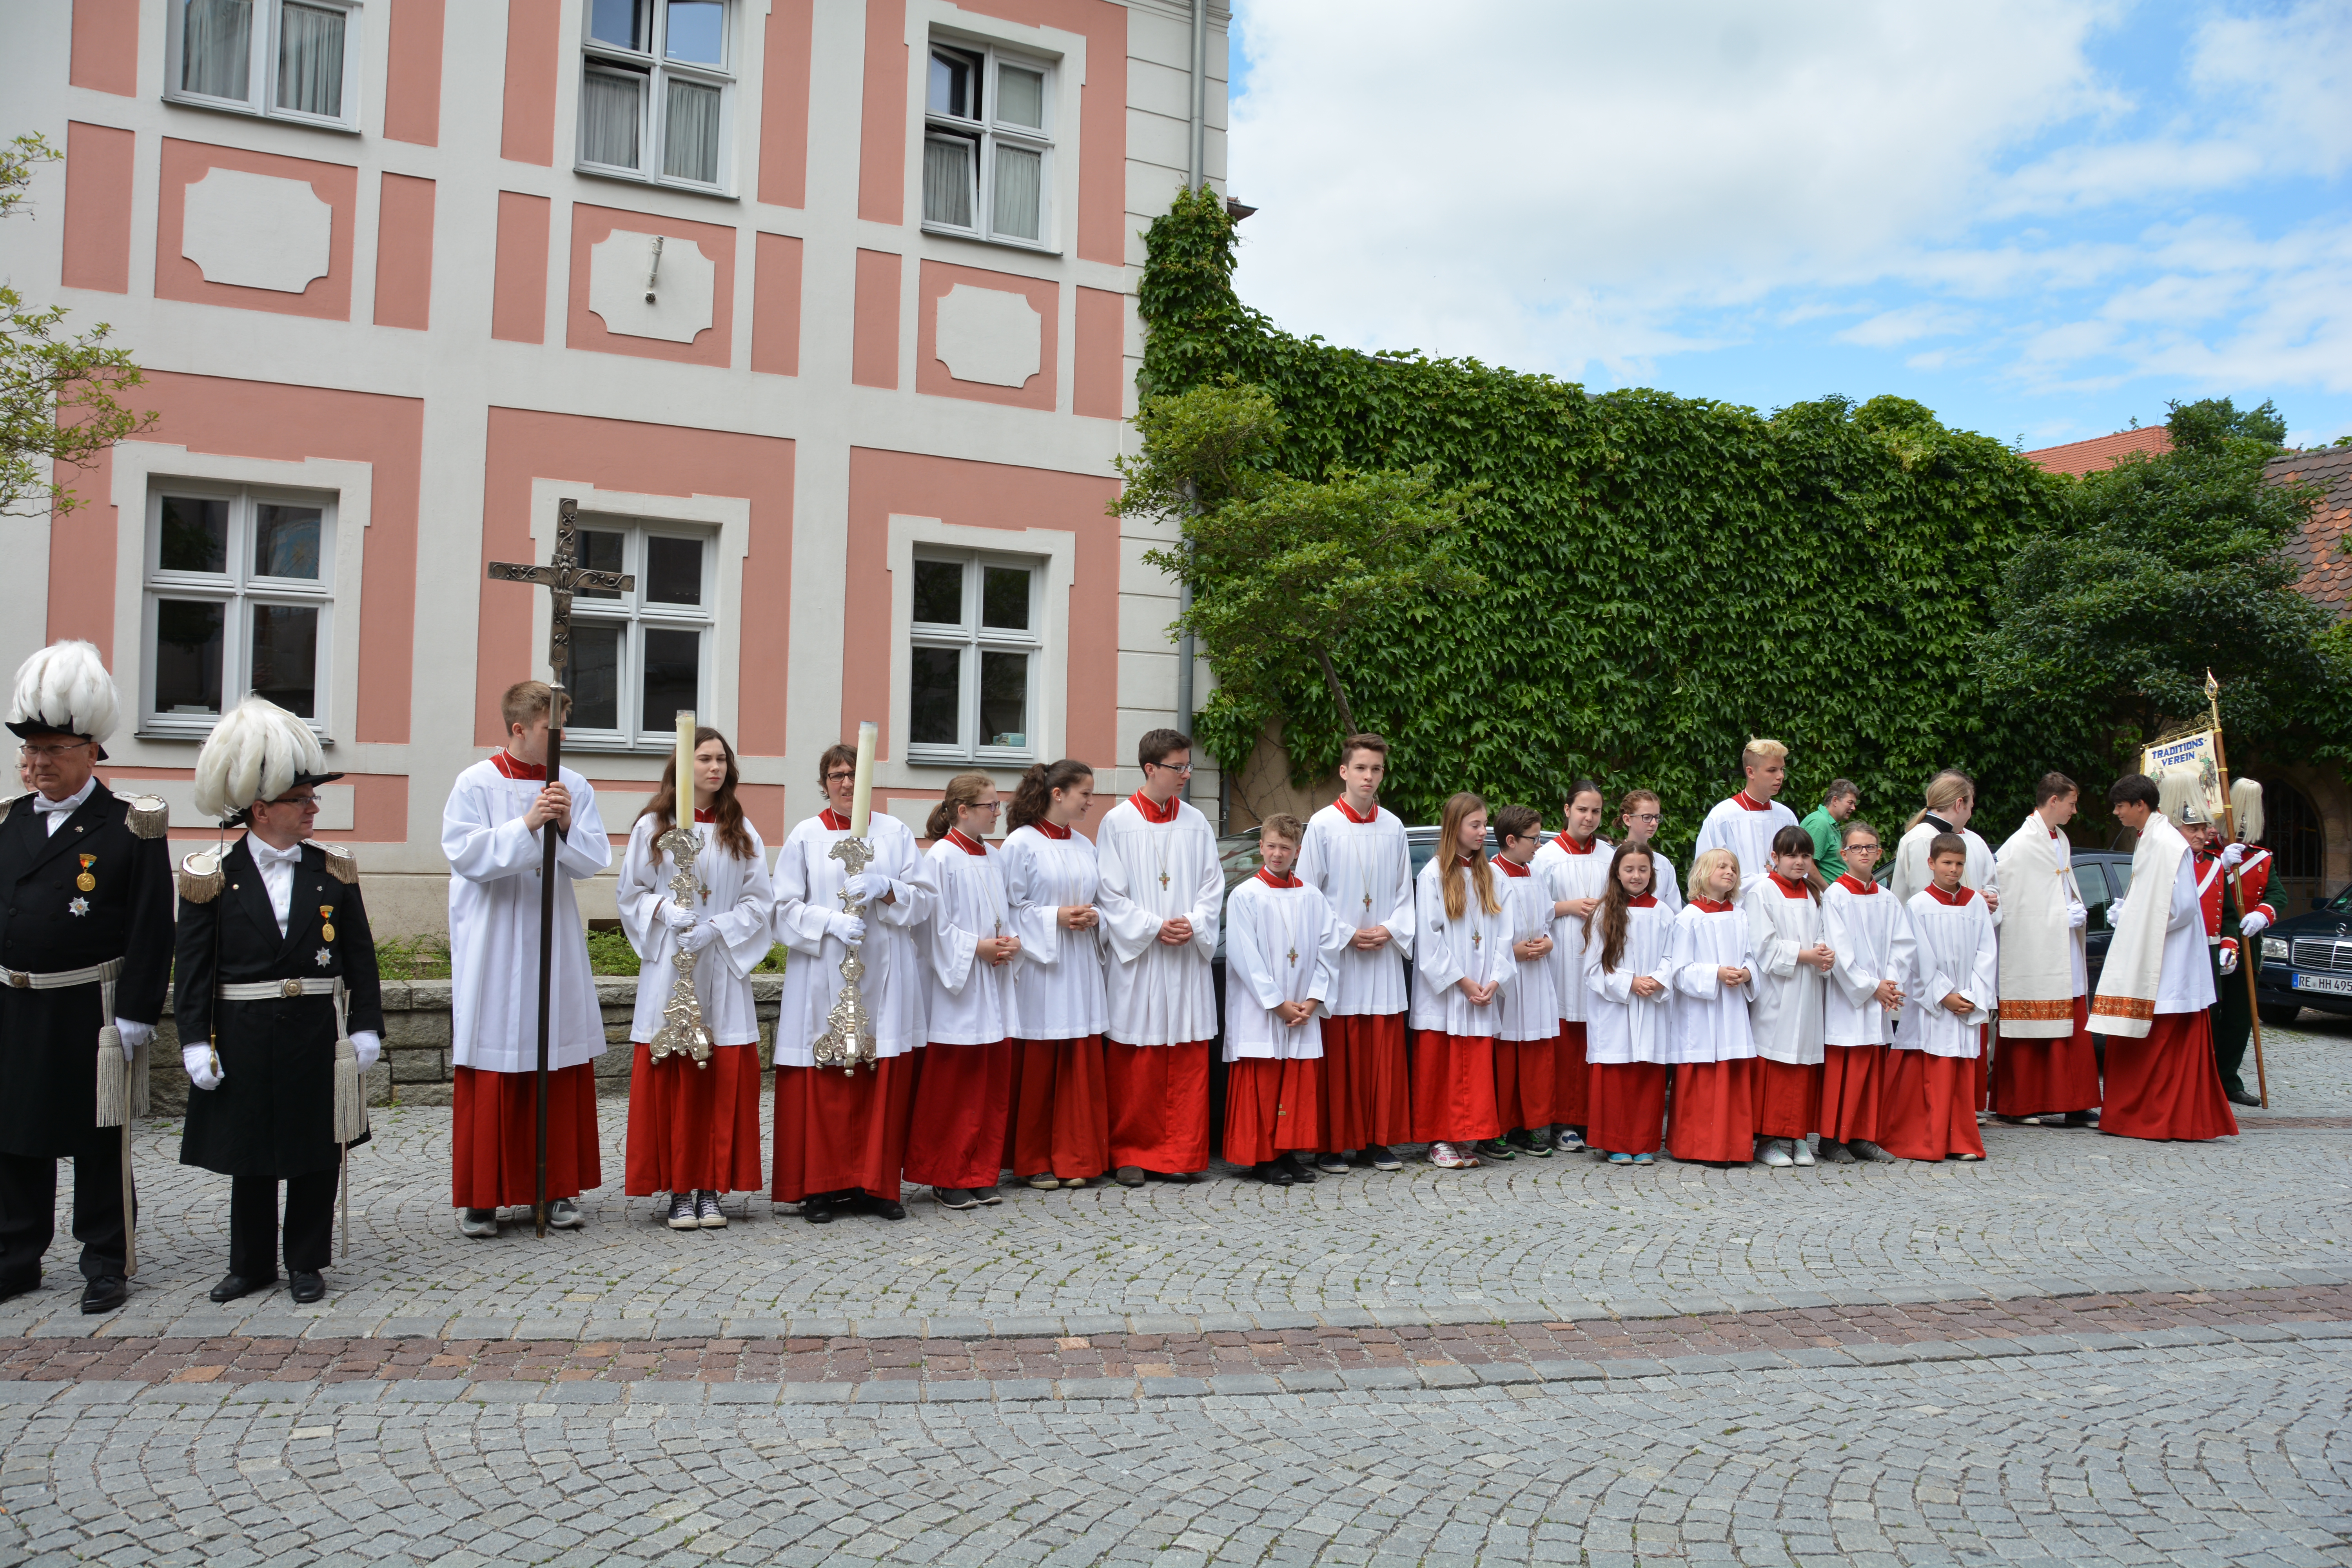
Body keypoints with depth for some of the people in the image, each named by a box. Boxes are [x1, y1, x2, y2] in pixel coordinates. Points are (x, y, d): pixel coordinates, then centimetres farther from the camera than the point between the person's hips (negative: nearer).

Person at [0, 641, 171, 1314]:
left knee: (97, 1143, 5)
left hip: (90, 1012, -5)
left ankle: (106, 1263, 16)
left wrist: (136, 1016, -14)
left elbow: (152, 931, -11)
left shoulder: (129, 827, -9)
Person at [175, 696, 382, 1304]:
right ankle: (252, 1264, 25)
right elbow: (194, 966, -1)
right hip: (244, 1037, -1)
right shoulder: (214, 877, -2)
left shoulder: (332, 872, 3)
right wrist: (196, 1041, -7)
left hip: (317, 1035, 1)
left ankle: (307, 1263, 21)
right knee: (249, 1152, 10)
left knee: (316, 1151, 7)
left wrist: (366, 1028, -1)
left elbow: (360, 957, 4)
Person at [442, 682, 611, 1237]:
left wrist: (567, 827, -17)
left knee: (562, 1069, 5)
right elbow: (465, 855, -12)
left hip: (555, 946, 3)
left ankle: (559, 1188, 15)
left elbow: (594, 861, 1)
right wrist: (526, 826, -21)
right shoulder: (476, 784, -3)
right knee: (491, 1074, 1)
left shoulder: (574, 787, 6)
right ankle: (482, 1196, 12)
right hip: (493, 952, -3)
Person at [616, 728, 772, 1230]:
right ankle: (678, 1190, 6)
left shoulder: (742, 831, 8)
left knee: (724, 1080, 0)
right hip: (668, 968, -1)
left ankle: (712, 1188, 8)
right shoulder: (652, 827, 5)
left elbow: (760, 901, 4)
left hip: (724, 969, 1)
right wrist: (666, 910, -13)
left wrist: (714, 928, -10)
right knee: (670, 1080, -2)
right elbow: (630, 893, 6)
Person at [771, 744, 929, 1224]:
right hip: (823, 980, -1)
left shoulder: (896, 833, 9)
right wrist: (830, 921, -16)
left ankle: (875, 1185, 11)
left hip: (884, 980, 1)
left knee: (884, 1086, 2)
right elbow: (785, 908, 0)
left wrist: (885, 889, -14)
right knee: (823, 1088, -1)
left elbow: (923, 897, 4)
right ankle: (821, 1188, 9)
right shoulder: (805, 836, 5)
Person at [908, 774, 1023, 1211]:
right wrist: (978, 947, -16)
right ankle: (947, 1179, 9)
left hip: (996, 988, 7)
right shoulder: (941, 857, -9)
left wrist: (1012, 942, -2)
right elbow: (936, 926, -12)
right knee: (952, 1086, -1)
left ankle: (981, 1175, 17)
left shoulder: (995, 858, 12)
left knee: (993, 1081, 8)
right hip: (956, 986, -7)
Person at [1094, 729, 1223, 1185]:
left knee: (1188, 1059, 4)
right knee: (1134, 1062, 0)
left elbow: (1213, 885, 8)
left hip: (1189, 959, 3)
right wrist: (1154, 928, -13)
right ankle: (1131, 1155, 12)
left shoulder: (1196, 823, 9)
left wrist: (1194, 924, -9)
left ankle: (1180, 1154, 13)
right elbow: (1109, 894, -4)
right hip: (1137, 958, -3)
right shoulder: (1118, 823, -1)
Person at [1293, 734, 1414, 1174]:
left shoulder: (1393, 827, 9)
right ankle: (1333, 1144, 6)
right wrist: (1346, 935, -10)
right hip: (1335, 957, -3)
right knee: (1337, 1054, -2)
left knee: (1384, 1052, 4)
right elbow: (1308, 893, -2)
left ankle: (1378, 1142, 14)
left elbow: (1405, 892, 13)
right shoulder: (1322, 825, -2)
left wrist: (1390, 930, -4)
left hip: (1384, 957, 3)